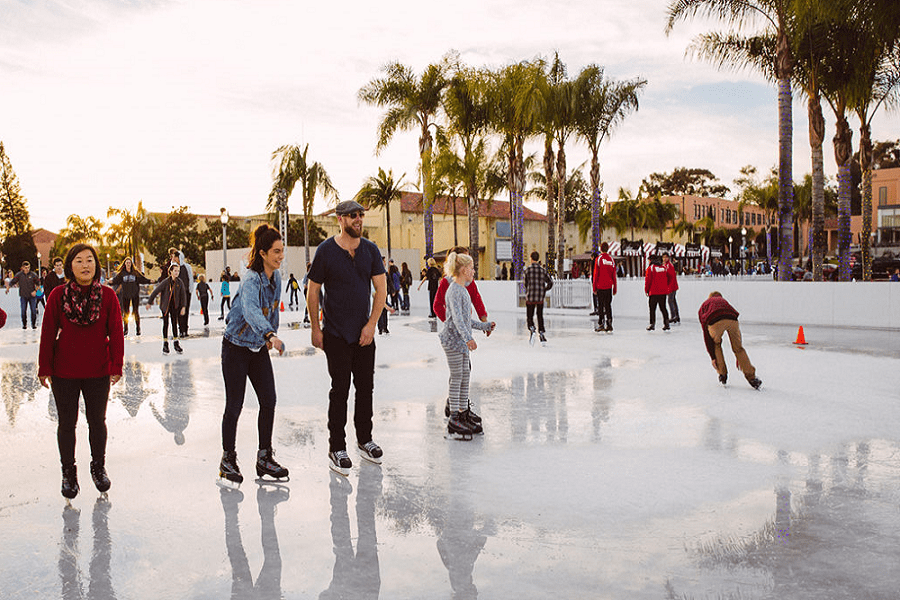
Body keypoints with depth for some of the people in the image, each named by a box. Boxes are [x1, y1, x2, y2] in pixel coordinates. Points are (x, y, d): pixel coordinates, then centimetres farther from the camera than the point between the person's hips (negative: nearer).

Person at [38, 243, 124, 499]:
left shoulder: (108, 295, -6)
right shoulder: (58, 295, -7)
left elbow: (116, 332, -3)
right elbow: (48, 332, -2)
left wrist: (116, 366, -5)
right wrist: (44, 368, -2)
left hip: (98, 372, 1)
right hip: (64, 372, 0)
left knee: (97, 421, 14)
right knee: (67, 423, 10)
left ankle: (98, 467, 34)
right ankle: (68, 472, 28)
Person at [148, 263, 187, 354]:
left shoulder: (179, 282, -7)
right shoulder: (165, 282, -16)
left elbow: (183, 295, 1)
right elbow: (155, 291, -9)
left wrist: (183, 306, -4)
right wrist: (149, 302, -5)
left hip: (174, 305, 2)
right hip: (165, 305, -2)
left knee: (174, 323, 1)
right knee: (166, 323, 2)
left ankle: (176, 343, 6)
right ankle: (165, 344, 9)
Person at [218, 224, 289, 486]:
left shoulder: (276, 277, 1)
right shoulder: (251, 280, -24)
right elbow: (250, 310, -44)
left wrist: (271, 336, 22)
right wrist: (270, 335, -58)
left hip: (259, 348, 7)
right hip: (236, 348, -7)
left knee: (269, 401, 3)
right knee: (234, 405, 0)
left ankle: (264, 458, 15)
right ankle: (228, 460, 18)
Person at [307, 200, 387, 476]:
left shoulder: (370, 250, 4)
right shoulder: (325, 251, -6)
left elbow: (381, 290, 4)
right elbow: (312, 293, 0)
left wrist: (371, 324, -5)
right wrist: (315, 329, -3)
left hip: (364, 333, 4)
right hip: (336, 334, -4)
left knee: (366, 387, 10)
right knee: (340, 390, -2)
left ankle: (365, 440, 27)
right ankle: (336, 448, 9)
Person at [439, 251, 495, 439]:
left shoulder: (462, 289, 16)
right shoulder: (454, 290, -15)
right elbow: (457, 317, -26)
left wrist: (484, 326, 26)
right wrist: (468, 337, -37)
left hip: (461, 340, 10)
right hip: (453, 339, -9)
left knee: (465, 376, 12)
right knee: (456, 378, -5)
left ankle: (463, 413, 20)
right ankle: (454, 419, 1)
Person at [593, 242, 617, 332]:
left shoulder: (599, 258, -5)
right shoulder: (611, 259, 6)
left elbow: (596, 274, -5)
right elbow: (614, 275, 8)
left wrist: (594, 288, 0)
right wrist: (615, 288, 14)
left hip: (600, 286, -3)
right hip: (609, 286, 3)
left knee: (600, 305, 0)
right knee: (608, 305, 8)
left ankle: (600, 324, -2)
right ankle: (609, 325, 5)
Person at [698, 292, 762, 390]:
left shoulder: (704, 305, 36)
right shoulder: (724, 301, 43)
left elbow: (706, 334, 27)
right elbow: (735, 330, 42)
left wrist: (713, 357, 28)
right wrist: (739, 358, 46)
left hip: (714, 322, -2)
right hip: (731, 319, 2)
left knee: (716, 345, 29)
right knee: (738, 348, 21)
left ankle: (722, 375, 30)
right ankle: (751, 377, 22)